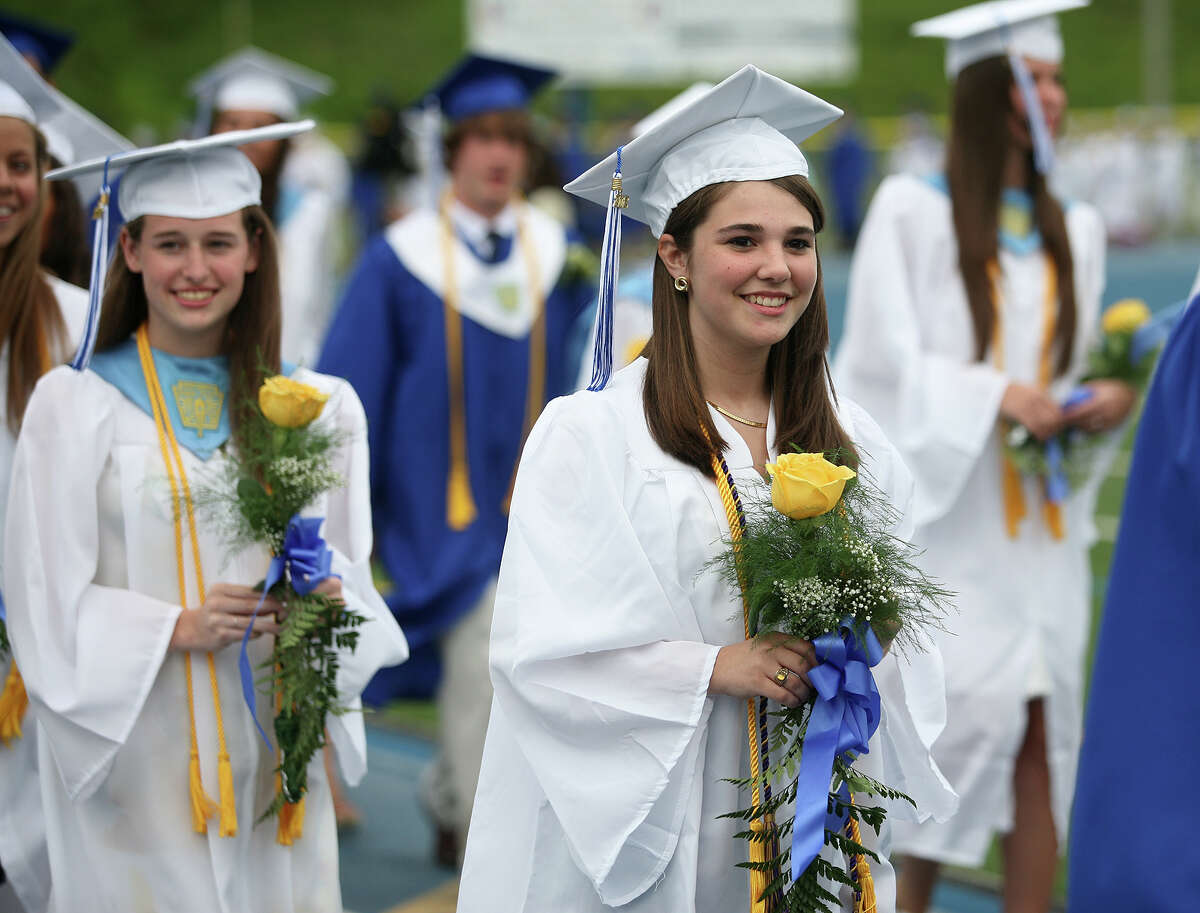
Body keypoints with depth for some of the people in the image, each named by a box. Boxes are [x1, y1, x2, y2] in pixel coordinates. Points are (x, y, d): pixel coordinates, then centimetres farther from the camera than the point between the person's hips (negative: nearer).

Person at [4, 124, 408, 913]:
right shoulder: (76, 404, -3)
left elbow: (349, 572, 11)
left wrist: (326, 603, -12)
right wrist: (177, 628, -18)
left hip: (271, 755, 3)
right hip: (138, 758, -3)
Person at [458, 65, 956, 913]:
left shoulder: (854, 445, 6)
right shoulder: (591, 434, -8)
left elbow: (903, 641, 10)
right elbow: (543, 649, -12)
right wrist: (716, 667, -21)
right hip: (638, 835, -4)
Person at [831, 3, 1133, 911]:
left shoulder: (1074, 230, 12)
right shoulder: (913, 210, -3)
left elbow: (1078, 362, 17)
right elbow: (886, 361, -9)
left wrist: (1107, 398, -5)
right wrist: (992, 395, -21)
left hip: (1044, 521, 5)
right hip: (947, 512, -5)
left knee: (1042, 729, 1)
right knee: (965, 709, -7)